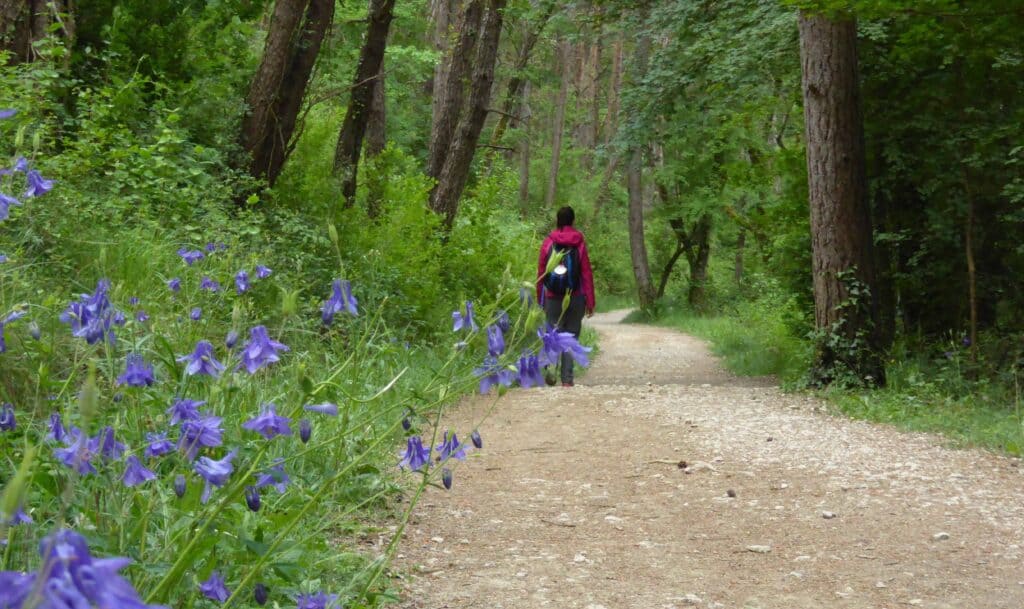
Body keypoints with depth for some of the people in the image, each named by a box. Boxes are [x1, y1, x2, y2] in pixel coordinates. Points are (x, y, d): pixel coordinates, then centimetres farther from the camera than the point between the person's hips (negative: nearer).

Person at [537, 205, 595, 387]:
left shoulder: (548, 243, 0)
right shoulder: (579, 243, -1)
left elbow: (541, 272, 2)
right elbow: (587, 273, -2)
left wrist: (540, 299, 11)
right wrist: (590, 301, 2)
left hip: (553, 297, 0)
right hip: (575, 297, 0)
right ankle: (567, 379, 2)